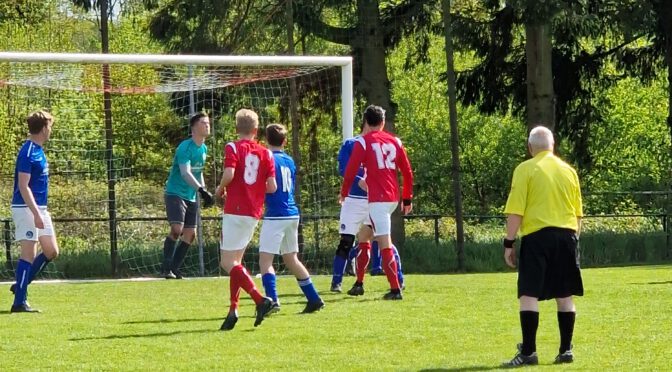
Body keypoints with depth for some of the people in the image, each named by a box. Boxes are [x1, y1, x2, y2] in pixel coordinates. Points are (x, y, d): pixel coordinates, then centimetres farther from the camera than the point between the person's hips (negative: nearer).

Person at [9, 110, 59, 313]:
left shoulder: (38, 150, 13)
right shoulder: (28, 152, -17)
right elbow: (23, 186, -22)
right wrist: (36, 214, -26)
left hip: (40, 208, 10)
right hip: (26, 208, -10)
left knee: (51, 252, 10)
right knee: (29, 253, -8)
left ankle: (21, 286, 19)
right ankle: (19, 302, -5)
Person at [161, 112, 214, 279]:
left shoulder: (203, 149, 11)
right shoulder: (185, 147, -16)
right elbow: (185, 173, -27)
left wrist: (205, 193, 15)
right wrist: (201, 190, -37)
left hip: (191, 197, 8)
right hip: (175, 193, -8)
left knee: (190, 234, 4)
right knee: (177, 228, -21)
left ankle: (174, 268, 12)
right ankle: (166, 267, -11)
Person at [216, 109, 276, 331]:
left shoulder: (233, 148, -4)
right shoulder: (265, 153, 8)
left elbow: (229, 174, -20)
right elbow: (272, 187, 2)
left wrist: (221, 189, 0)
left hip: (235, 210, -6)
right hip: (254, 213, 6)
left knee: (228, 262, -6)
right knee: (235, 261, 16)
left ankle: (260, 299, -22)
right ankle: (233, 310, 11)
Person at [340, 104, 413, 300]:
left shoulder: (363, 142, -4)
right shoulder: (395, 141, 11)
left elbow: (351, 170, -6)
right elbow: (407, 172, 12)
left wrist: (344, 192, 10)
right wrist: (407, 198, 20)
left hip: (377, 199, -6)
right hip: (393, 198, 6)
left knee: (385, 243, -9)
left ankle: (395, 289, -14)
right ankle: (359, 283, 25)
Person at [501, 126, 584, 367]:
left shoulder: (525, 170, -3)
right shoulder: (568, 170, 12)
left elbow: (515, 211, -7)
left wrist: (509, 243, -2)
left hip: (537, 236, -5)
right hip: (567, 235, 5)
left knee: (529, 294, -4)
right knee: (565, 296, 9)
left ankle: (528, 352, -11)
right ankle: (566, 350, 11)